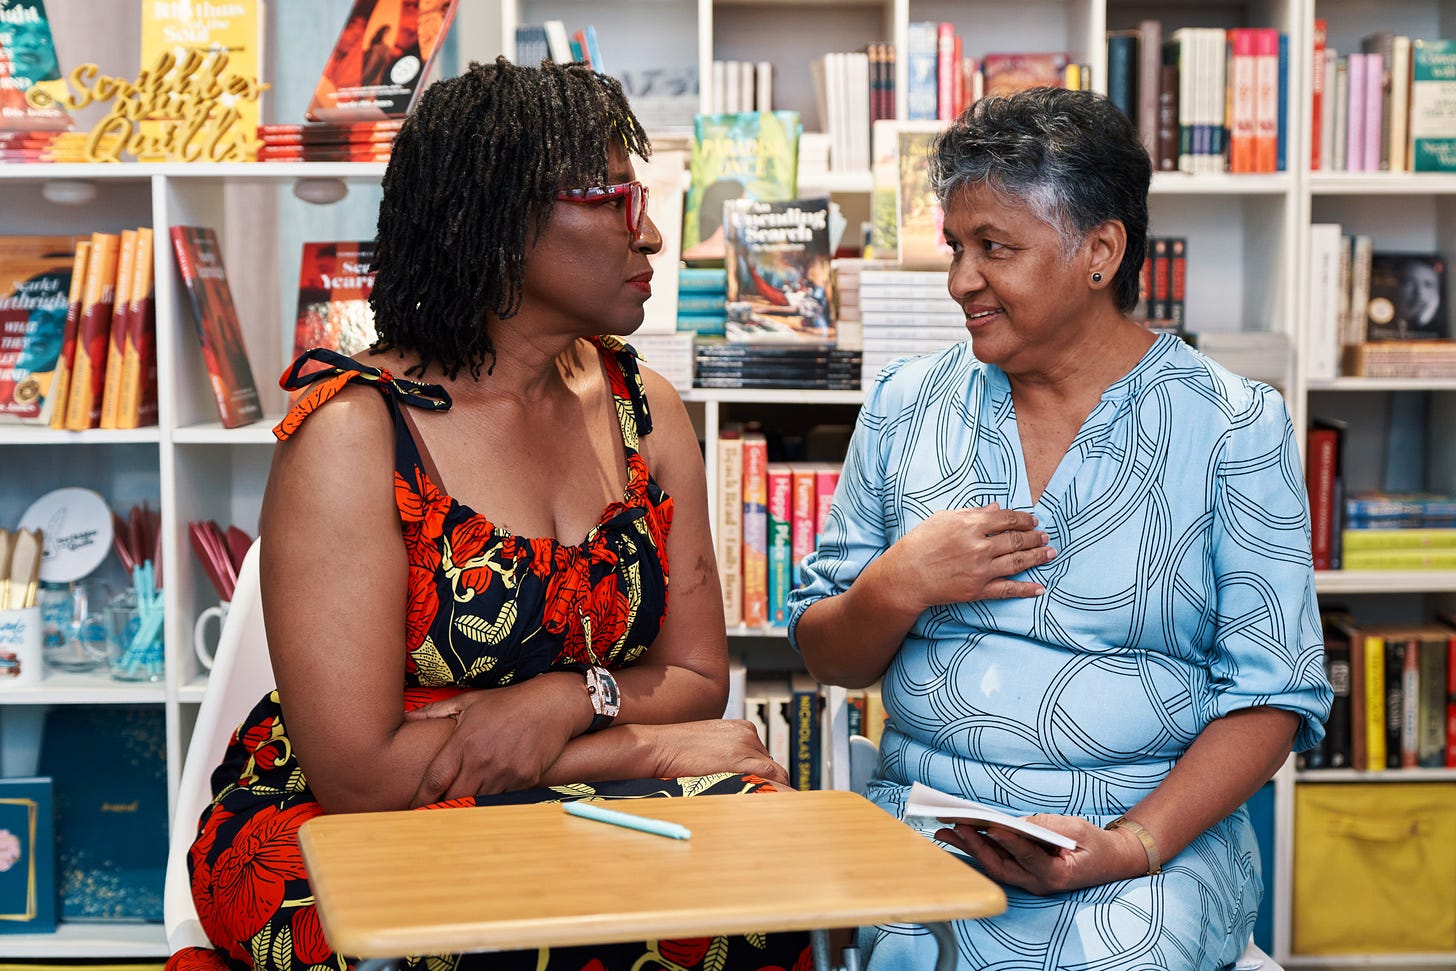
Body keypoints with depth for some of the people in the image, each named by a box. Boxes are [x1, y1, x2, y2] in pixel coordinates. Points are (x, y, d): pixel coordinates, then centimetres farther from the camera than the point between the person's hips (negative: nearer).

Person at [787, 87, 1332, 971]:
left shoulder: (1236, 427, 1)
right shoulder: (906, 403, 10)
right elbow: (828, 658, 13)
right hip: (926, 821, 2)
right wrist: (897, 586, -8)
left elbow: (1273, 692, -3)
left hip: (1161, 834, -1)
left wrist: (1134, 846, -16)